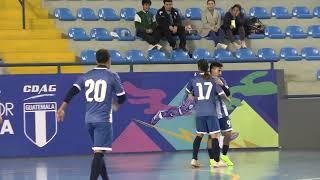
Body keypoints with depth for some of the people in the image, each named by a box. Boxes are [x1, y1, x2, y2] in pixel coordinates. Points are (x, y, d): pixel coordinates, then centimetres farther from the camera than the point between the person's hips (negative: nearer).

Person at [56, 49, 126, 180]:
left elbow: (72, 91, 1)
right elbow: (122, 97, 2)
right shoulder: (112, 76, -4)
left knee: (99, 151, 19)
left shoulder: (86, 76, 8)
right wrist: (115, 104, 24)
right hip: (103, 120, -6)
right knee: (99, 152, -12)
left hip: (89, 119, 6)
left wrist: (62, 108, 1)